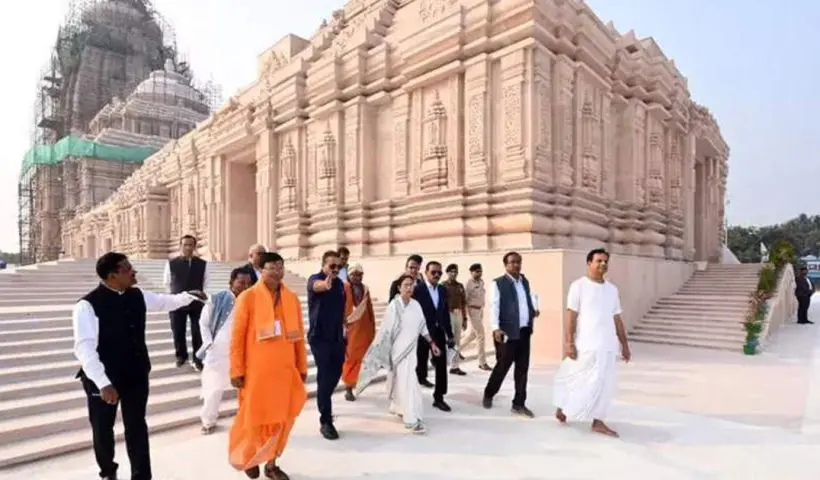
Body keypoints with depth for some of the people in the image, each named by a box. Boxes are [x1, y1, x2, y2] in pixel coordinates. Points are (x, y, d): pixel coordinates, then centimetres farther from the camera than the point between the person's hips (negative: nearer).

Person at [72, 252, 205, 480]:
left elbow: (165, 301, 17)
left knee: (137, 426, 12)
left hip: (136, 374, 4)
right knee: (103, 428, 17)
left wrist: (188, 296, 1)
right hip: (104, 380, -4)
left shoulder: (137, 296, -1)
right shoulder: (87, 305, -20)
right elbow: (84, 347, -23)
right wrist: (103, 383, -27)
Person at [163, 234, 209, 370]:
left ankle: (197, 358, 16)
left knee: (198, 332, 2)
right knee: (178, 331, 13)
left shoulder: (202, 264, -4)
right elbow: (167, 283, 11)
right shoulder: (171, 263, -4)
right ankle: (181, 355, 34)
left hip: (197, 303, -1)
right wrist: (175, 293, 11)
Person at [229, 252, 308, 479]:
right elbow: (237, 336, -5)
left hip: (285, 369, 3)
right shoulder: (247, 297, -7)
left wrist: (302, 367, 10)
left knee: (281, 417, 11)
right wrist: (237, 371, -6)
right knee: (254, 417, 11)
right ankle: (248, 458, 39)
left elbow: (299, 335, 8)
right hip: (256, 370, -3)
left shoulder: (292, 298, 4)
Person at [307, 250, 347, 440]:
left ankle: (324, 404, 42)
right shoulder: (315, 279, -14)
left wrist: (344, 326, 17)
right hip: (319, 337, -6)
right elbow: (317, 286, -41)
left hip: (337, 336, 6)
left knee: (336, 372, 16)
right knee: (324, 376, -6)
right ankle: (326, 422, 5)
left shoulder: (340, 283, 5)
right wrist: (326, 284, -64)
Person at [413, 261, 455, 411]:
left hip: (438, 332, 5)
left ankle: (439, 398, 20)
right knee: (419, 367, 7)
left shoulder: (443, 290, 8)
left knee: (442, 366, 6)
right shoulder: (417, 289, -11)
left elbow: (446, 313, 11)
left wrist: (450, 335, 10)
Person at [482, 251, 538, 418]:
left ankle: (519, 404, 20)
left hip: (525, 331, 6)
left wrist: (533, 311, 5)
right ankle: (488, 394, 29)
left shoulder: (525, 282, 13)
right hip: (507, 332, -6)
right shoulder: (498, 284, -7)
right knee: (502, 366, 5)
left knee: (522, 369, 9)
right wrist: (496, 328, -23)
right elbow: (494, 307, -14)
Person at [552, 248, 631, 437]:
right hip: (586, 344, -6)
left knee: (605, 383, 7)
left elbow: (617, 320, 15)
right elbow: (571, 316, -10)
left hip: (608, 345, 6)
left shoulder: (612, 289, 12)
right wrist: (568, 343, -16)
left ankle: (597, 421, 18)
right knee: (580, 381, 0)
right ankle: (562, 408, 21)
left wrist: (625, 345, 13)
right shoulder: (579, 286, -6)